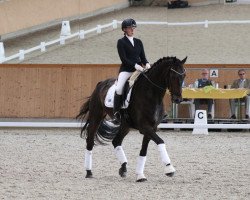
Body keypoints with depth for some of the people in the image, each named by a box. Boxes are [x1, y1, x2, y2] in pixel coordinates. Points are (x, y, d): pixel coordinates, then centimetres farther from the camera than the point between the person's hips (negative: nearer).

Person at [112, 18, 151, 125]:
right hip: (126, 70, -5)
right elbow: (123, 58, -8)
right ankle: (116, 115, -24)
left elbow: (143, 56, 14)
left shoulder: (138, 42, 17)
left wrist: (146, 64, -9)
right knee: (119, 88, -28)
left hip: (138, 69, 5)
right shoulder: (121, 42, 1)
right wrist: (135, 65, -20)